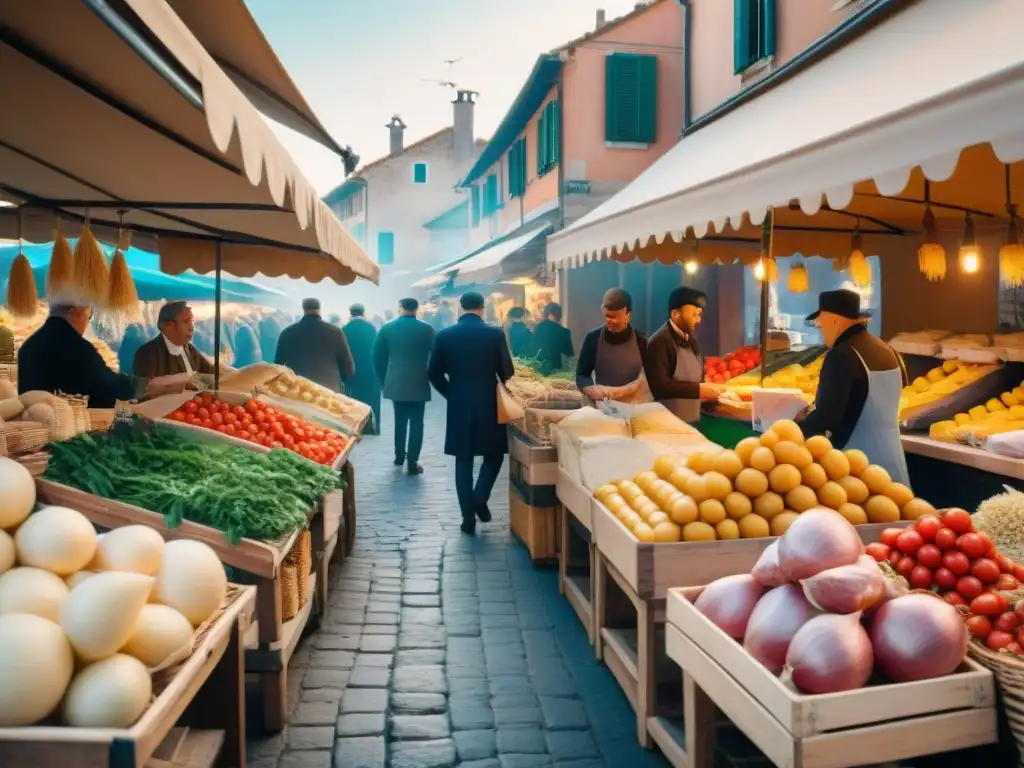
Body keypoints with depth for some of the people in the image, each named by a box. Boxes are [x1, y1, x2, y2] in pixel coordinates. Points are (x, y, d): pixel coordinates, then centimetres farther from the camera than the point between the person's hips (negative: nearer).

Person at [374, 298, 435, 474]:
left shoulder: (387, 328, 0)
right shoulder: (426, 329, -5)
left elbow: (377, 357, 2)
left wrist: (384, 379, 12)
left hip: (395, 383, 2)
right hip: (418, 383, -2)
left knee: (400, 420, 19)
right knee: (416, 422, 2)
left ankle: (399, 456, 27)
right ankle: (412, 462, -1)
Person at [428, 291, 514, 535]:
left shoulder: (444, 335, -1)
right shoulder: (495, 333, -6)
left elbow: (434, 373, 1)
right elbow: (507, 372, -2)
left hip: (458, 406, 2)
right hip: (488, 404, -1)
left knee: (463, 460, 9)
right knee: (494, 453, 17)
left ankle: (468, 517, 8)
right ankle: (480, 497, -3)